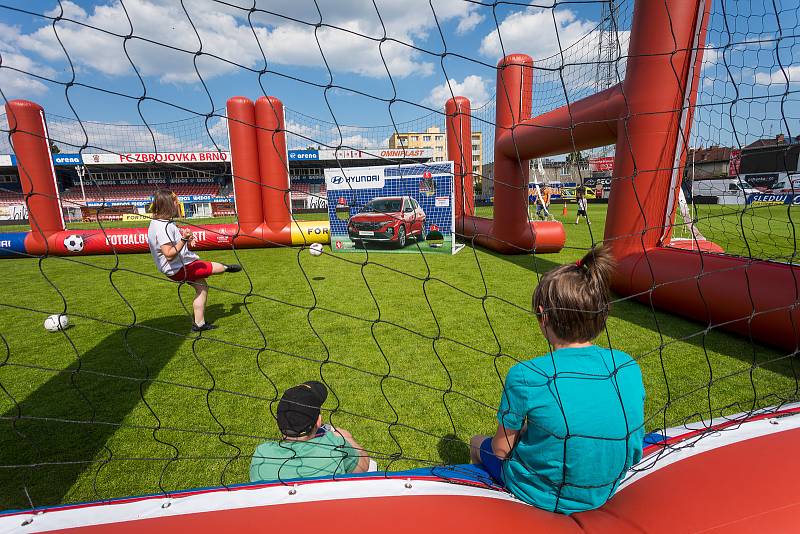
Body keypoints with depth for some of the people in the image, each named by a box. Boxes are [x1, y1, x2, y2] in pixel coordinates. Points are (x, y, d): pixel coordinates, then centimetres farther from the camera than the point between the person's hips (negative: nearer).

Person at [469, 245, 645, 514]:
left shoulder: (525, 376, -31)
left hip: (543, 497, -5)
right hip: (603, 494, 5)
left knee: (479, 444, 23)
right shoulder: (627, 365, -16)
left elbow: (501, 449, -16)